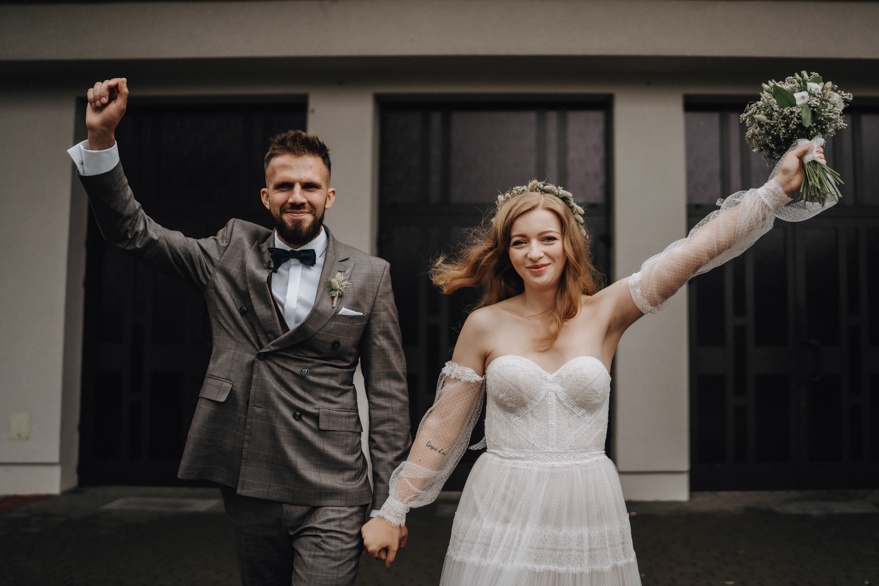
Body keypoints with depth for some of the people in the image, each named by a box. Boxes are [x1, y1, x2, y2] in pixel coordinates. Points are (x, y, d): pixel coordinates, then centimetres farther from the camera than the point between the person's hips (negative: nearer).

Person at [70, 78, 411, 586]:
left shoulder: (369, 275, -1)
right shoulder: (232, 254, 6)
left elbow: (388, 391, -1)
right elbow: (133, 230, 4)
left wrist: (389, 503, -2)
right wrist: (102, 137, -9)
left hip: (331, 497, -2)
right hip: (248, 487, 3)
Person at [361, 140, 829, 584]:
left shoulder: (604, 313, -1)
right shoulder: (485, 325, -2)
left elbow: (695, 251, -8)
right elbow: (443, 424, 3)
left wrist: (778, 187, -15)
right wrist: (392, 510, 5)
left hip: (588, 512, 1)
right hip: (503, 512, -1)